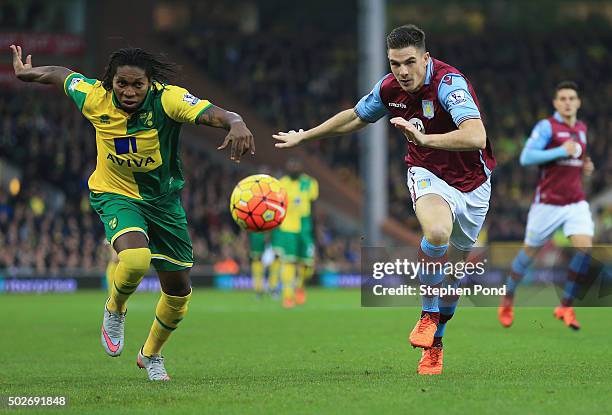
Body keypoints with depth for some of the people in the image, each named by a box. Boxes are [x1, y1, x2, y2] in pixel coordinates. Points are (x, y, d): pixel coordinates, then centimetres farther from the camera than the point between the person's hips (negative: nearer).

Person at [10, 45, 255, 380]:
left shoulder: (167, 99, -25)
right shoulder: (94, 98, -18)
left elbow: (212, 114, -41)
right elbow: (61, 75, 3)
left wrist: (236, 123, -62)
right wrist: (28, 73, 16)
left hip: (163, 199, 2)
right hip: (115, 195, -2)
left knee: (179, 292, 9)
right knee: (135, 260, -33)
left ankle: (151, 354, 39)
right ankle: (115, 310, 2)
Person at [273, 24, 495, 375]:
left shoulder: (449, 82, -27)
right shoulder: (389, 88, -10)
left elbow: (476, 137, -42)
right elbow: (354, 117, 13)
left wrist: (424, 138, -53)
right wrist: (304, 136, 21)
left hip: (472, 184, -1)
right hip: (428, 175, 1)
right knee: (437, 232, -33)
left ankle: (435, 342, 33)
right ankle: (429, 314, -13)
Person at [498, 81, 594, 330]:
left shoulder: (582, 129, 12)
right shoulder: (546, 126, -9)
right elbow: (526, 157, -20)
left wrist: (585, 168, 8)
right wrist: (561, 151, -23)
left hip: (576, 202, 5)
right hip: (548, 203, -4)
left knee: (585, 248, -16)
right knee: (530, 252, 7)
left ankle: (566, 307, -6)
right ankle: (507, 300, 30)